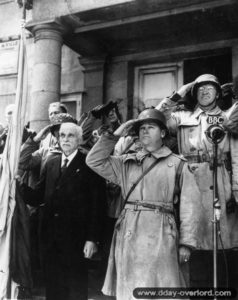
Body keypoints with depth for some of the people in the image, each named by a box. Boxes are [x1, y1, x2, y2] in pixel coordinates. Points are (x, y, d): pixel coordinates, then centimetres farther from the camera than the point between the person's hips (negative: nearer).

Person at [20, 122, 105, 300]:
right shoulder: (50, 164, 12)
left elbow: (96, 204, -8)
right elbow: (37, 197, 9)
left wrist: (92, 238, -13)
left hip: (75, 238, -4)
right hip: (50, 237, 5)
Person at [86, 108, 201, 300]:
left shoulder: (177, 164, 5)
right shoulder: (126, 163, 14)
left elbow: (189, 205, 0)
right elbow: (94, 161, 7)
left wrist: (186, 243, -6)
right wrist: (115, 135, 3)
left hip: (160, 233, -3)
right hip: (128, 233, 3)